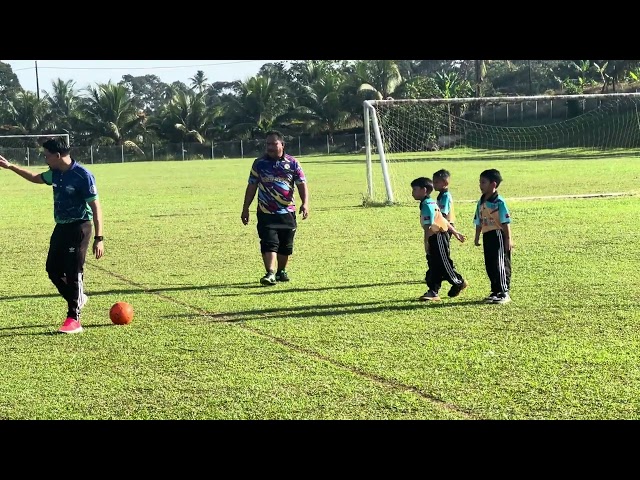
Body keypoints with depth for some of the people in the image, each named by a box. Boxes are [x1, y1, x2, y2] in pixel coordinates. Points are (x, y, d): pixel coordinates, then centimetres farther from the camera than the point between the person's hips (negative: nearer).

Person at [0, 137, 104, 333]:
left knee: (73, 272, -8)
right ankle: (77, 298, 32)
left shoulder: (83, 176, -19)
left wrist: (99, 238, -21)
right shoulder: (56, 173, 5)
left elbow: (96, 208, -18)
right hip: (61, 227, 8)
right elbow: (36, 178, 28)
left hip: (78, 228, -8)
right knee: (53, 268, 11)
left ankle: (74, 320, -4)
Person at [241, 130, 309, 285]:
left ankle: (282, 271, 29)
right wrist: (245, 208, 9)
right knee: (269, 243, -14)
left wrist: (305, 203, -16)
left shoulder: (292, 163, 2)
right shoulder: (259, 163, 3)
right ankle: (270, 274, -21)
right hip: (266, 213, -2)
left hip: (287, 212, 2)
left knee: (286, 245, 11)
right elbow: (252, 186, 9)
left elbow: (302, 184, 0)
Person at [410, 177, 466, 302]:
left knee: (444, 263, 1)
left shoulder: (427, 205, -19)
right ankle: (433, 291, 10)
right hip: (435, 238, 10)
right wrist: (455, 232, 24)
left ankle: (459, 283, 20)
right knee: (433, 266, 8)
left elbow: (428, 226, -22)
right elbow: (443, 220, 19)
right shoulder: (430, 203, 13)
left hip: (438, 237, -10)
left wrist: (426, 242, -19)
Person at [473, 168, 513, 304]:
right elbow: (479, 222, 17)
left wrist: (508, 239, -15)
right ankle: (495, 291, 20)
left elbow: (506, 222, -13)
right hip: (487, 236, 8)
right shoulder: (481, 202, 10)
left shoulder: (499, 202, -13)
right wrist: (477, 237, 17)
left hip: (498, 235, -8)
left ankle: (504, 293, 1)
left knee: (500, 265, -5)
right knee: (489, 266, 10)